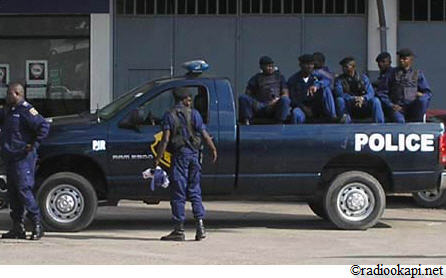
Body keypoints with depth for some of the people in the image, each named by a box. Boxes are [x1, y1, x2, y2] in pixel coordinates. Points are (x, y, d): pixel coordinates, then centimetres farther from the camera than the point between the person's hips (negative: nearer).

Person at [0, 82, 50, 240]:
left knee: (24, 190, -12)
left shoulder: (26, 110, -12)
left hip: (23, 158, -9)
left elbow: (44, 126, -20)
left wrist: (34, 144, -18)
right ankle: (17, 228, 14)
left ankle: (37, 225, -7)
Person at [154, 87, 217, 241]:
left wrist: (158, 158, -8)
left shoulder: (169, 115, -2)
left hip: (179, 155, -3)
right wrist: (213, 149, 11)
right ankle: (200, 226, 1)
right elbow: (204, 134, -1)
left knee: (178, 194, 0)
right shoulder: (194, 114, 3)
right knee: (195, 191, 11)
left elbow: (165, 139, -10)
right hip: (194, 154, 3)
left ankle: (179, 230, 0)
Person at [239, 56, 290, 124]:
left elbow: (286, 94, 10)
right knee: (243, 98, -24)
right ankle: (246, 121, -34)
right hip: (259, 107, 1)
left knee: (285, 100, -33)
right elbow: (248, 94, 11)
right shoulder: (256, 78, 17)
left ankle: (279, 123, -36)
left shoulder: (279, 76, 19)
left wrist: (277, 100, -11)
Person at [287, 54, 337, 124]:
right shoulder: (293, 79, 1)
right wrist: (304, 107, -18)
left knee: (326, 89, -20)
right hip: (301, 107, -2)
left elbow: (327, 81, -18)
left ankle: (332, 117, -28)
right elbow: (292, 98, -2)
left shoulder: (316, 75, 4)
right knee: (297, 114, -38)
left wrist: (316, 85, -39)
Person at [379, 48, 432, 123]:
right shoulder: (392, 74, 14)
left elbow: (428, 93, 14)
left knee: (422, 100, -31)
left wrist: (421, 95, -9)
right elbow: (383, 94, 10)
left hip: (413, 110, 2)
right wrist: (390, 105, -6)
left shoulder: (417, 74, 16)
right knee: (399, 121, -35)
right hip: (397, 108, -1)